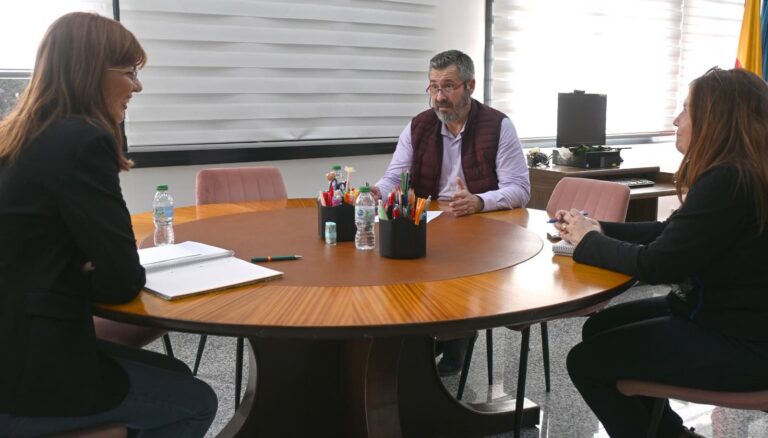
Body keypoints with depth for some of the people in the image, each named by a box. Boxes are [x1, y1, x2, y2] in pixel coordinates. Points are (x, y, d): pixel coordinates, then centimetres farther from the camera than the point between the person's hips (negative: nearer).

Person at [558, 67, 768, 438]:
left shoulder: (728, 182, -26)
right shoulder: (737, 173, 7)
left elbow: (655, 264, -24)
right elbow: (670, 233, 11)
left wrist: (588, 242, -9)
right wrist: (599, 229, 1)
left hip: (738, 343, -10)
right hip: (724, 314, 10)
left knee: (585, 361, -6)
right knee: (599, 329, 16)